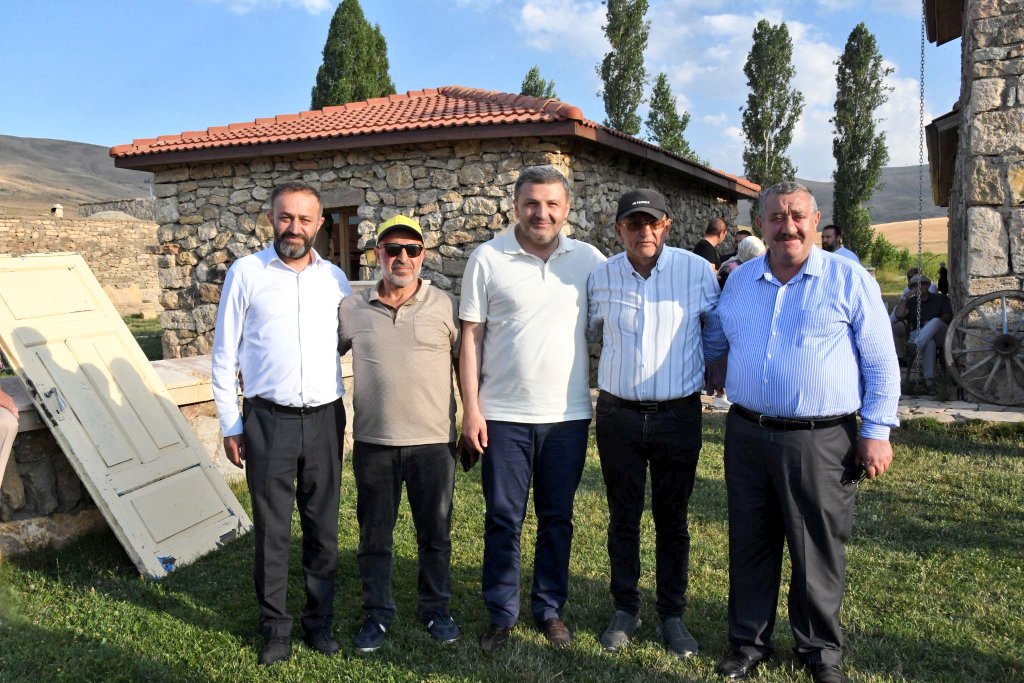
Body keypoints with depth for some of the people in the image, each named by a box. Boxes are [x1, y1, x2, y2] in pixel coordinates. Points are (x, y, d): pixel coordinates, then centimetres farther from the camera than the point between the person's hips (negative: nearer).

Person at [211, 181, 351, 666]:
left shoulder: (335, 278, 6)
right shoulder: (246, 273, -1)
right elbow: (224, 354, 1)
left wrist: (351, 413, 8)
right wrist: (230, 425, -1)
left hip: (324, 419, 2)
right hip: (268, 420, -2)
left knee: (323, 526, 10)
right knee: (271, 529, 6)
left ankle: (320, 619, 26)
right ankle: (275, 626, 22)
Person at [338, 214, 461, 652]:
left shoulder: (445, 307, -1)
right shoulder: (351, 309, 3)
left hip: (434, 440, -1)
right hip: (373, 442, 1)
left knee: (435, 533, 11)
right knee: (374, 534, 12)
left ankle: (436, 608, 29)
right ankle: (377, 613, 29)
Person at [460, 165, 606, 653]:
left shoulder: (589, 260, 2)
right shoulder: (487, 259, -2)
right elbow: (471, 336, -2)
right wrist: (471, 408, -6)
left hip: (568, 415, 2)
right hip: (503, 415, -1)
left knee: (557, 519, 12)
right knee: (503, 519, 8)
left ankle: (550, 608, 29)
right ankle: (500, 615, 23)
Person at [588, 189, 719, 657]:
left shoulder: (696, 270, -6)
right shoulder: (601, 276, -1)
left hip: (678, 414, -1)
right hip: (618, 414, 2)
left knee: (672, 520, 9)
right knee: (623, 518, 11)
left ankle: (672, 615, 24)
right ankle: (625, 610, 27)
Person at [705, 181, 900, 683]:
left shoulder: (850, 280, -2)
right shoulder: (739, 281, 10)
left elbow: (880, 363, -2)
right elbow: (710, 343, 25)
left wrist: (877, 432, -6)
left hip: (822, 442, -3)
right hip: (747, 436, 4)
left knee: (818, 552, 8)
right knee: (749, 546, 13)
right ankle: (748, 641, 30)